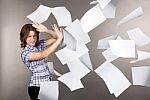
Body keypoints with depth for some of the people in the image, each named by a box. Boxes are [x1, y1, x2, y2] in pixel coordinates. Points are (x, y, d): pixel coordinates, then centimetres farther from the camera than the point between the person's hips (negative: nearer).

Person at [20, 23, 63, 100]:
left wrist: (46, 30, -19)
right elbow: (44, 55, -27)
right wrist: (59, 38, -30)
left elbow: (55, 37, -1)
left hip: (48, 84, 6)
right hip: (37, 87, -6)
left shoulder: (40, 44, 4)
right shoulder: (25, 53, -15)